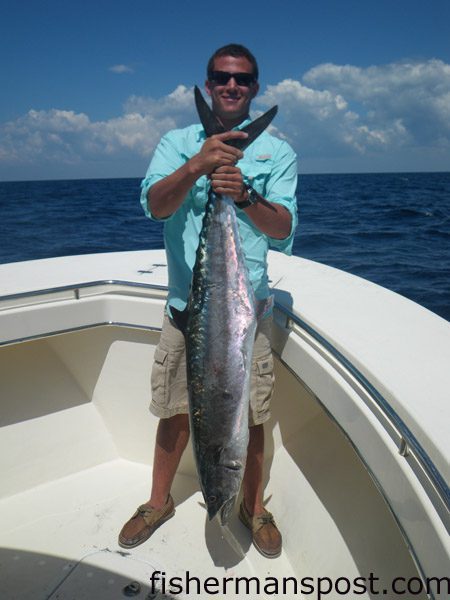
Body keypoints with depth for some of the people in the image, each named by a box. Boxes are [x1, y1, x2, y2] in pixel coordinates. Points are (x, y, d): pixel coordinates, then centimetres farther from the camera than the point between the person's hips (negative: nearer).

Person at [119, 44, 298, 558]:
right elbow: (155, 205, -11)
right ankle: (159, 501, 37)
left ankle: (253, 507, 34)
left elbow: (283, 229, -7)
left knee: (250, 414, 9)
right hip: (185, 301, 1)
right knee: (174, 408, 13)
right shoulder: (177, 143, 7)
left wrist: (244, 195, -27)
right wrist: (198, 165, -30)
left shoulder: (276, 152, 6)